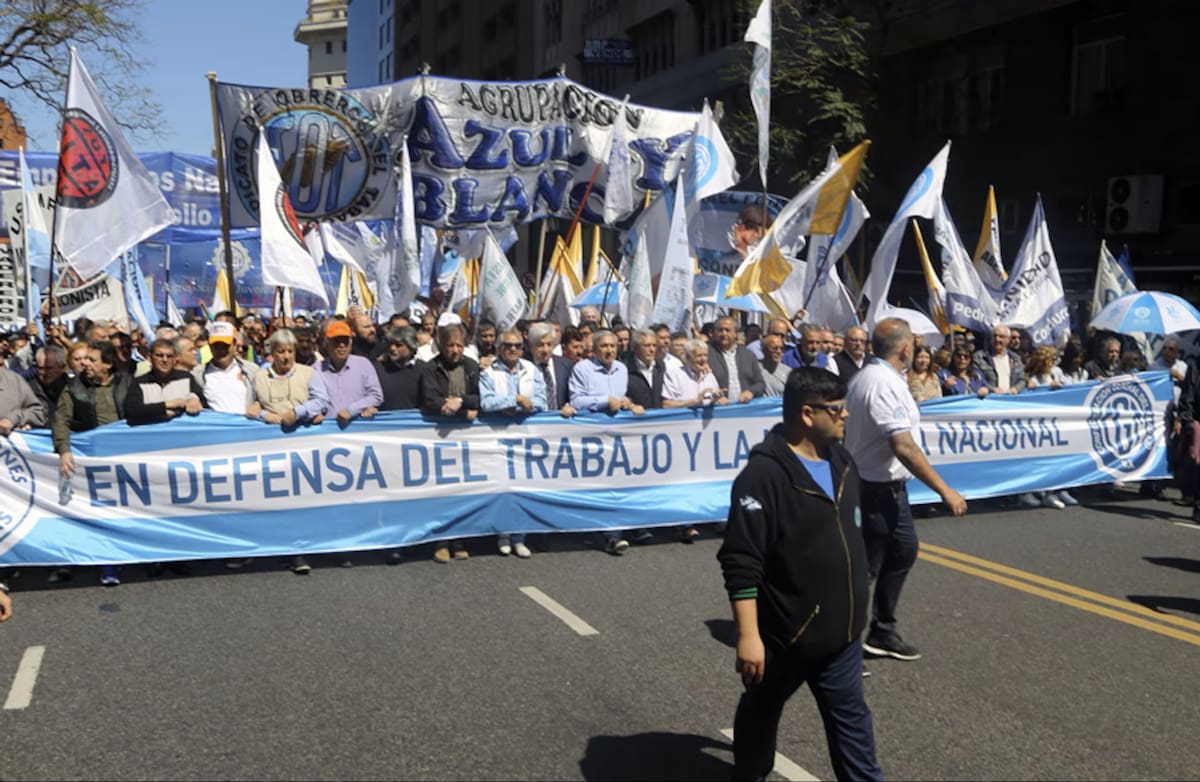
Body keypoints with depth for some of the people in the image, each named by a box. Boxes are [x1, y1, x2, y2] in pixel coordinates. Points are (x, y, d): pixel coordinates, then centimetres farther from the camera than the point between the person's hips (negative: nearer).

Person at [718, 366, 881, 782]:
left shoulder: (840, 460, 4)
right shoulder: (764, 474, -23)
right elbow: (741, 564, -24)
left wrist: (857, 599, 22)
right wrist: (748, 635, -25)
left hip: (841, 629, 6)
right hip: (782, 632, -6)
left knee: (850, 716, 14)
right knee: (761, 714, 17)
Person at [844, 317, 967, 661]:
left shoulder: (865, 376, 9)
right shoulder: (887, 385, -22)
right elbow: (904, 447, -28)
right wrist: (944, 490, -25)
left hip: (885, 487, 10)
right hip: (880, 489, -10)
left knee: (903, 551, 20)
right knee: (863, 568, -2)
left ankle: (882, 633, 30)